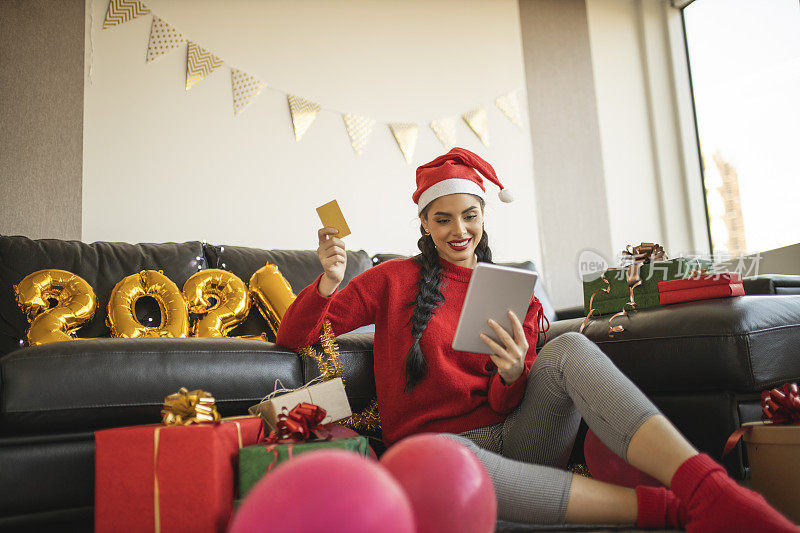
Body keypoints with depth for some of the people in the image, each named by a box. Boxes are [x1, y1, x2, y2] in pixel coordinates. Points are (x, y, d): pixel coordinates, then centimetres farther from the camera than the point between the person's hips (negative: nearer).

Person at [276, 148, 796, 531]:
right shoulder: (395, 280, 7)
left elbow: (504, 405, 9)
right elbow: (294, 337, 3)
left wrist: (512, 376, -15)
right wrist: (330, 281, -17)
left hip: (511, 436, 3)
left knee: (570, 348, -25)